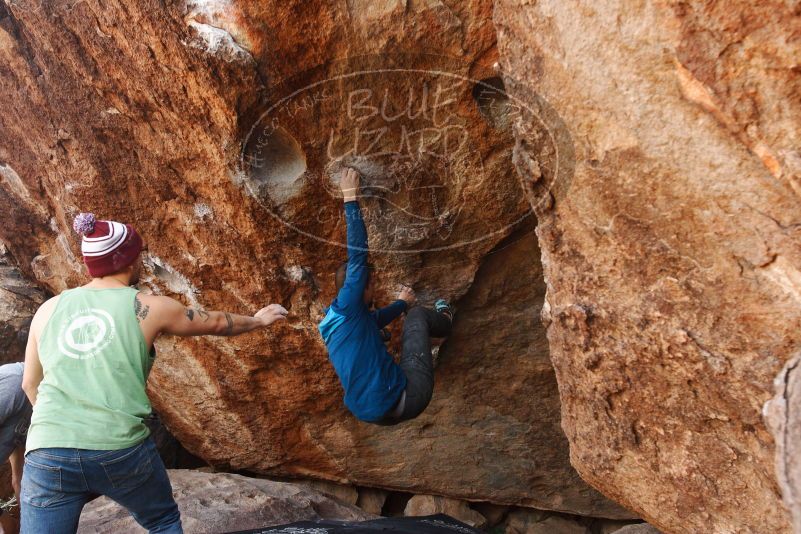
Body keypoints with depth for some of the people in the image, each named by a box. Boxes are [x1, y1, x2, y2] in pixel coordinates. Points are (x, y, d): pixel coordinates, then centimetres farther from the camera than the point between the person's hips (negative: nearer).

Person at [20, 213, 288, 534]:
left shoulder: (49, 309, 11)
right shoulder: (148, 308, 2)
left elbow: (30, 385, 21)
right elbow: (216, 323, 17)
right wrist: (259, 320, 36)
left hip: (46, 454, 3)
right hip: (121, 450, -2)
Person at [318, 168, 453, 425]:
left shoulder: (331, 323, 15)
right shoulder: (347, 307, -13)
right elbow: (357, 255, -15)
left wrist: (400, 304, 48)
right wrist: (350, 199, -9)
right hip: (404, 402, -9)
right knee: (418, 314, 11)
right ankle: (444, 320, 40)